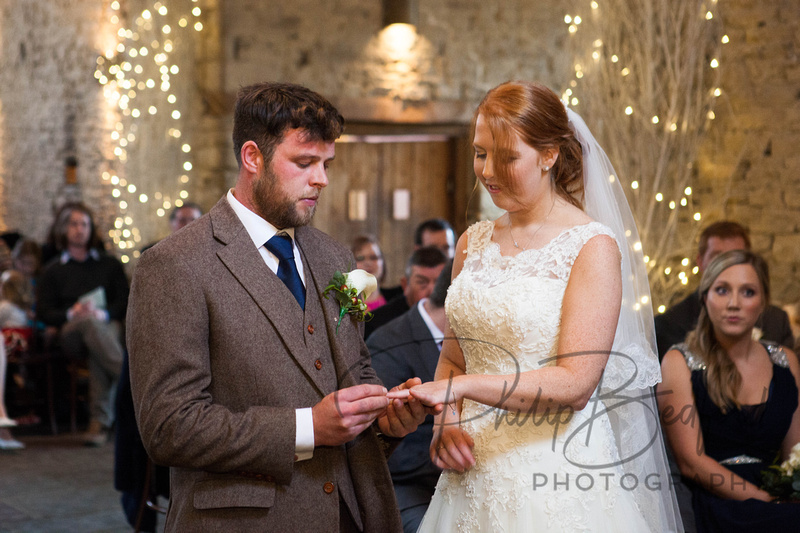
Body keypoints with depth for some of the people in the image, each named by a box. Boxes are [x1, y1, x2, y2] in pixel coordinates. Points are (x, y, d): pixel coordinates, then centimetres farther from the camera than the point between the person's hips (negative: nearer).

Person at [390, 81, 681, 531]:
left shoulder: (593, 246, -10)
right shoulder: (474, 243, 8)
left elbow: (576, 383, -18)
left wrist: (463, 386, -25)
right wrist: (446, 422, -4)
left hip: (556, 480, -5)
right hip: (474, 472, 5)